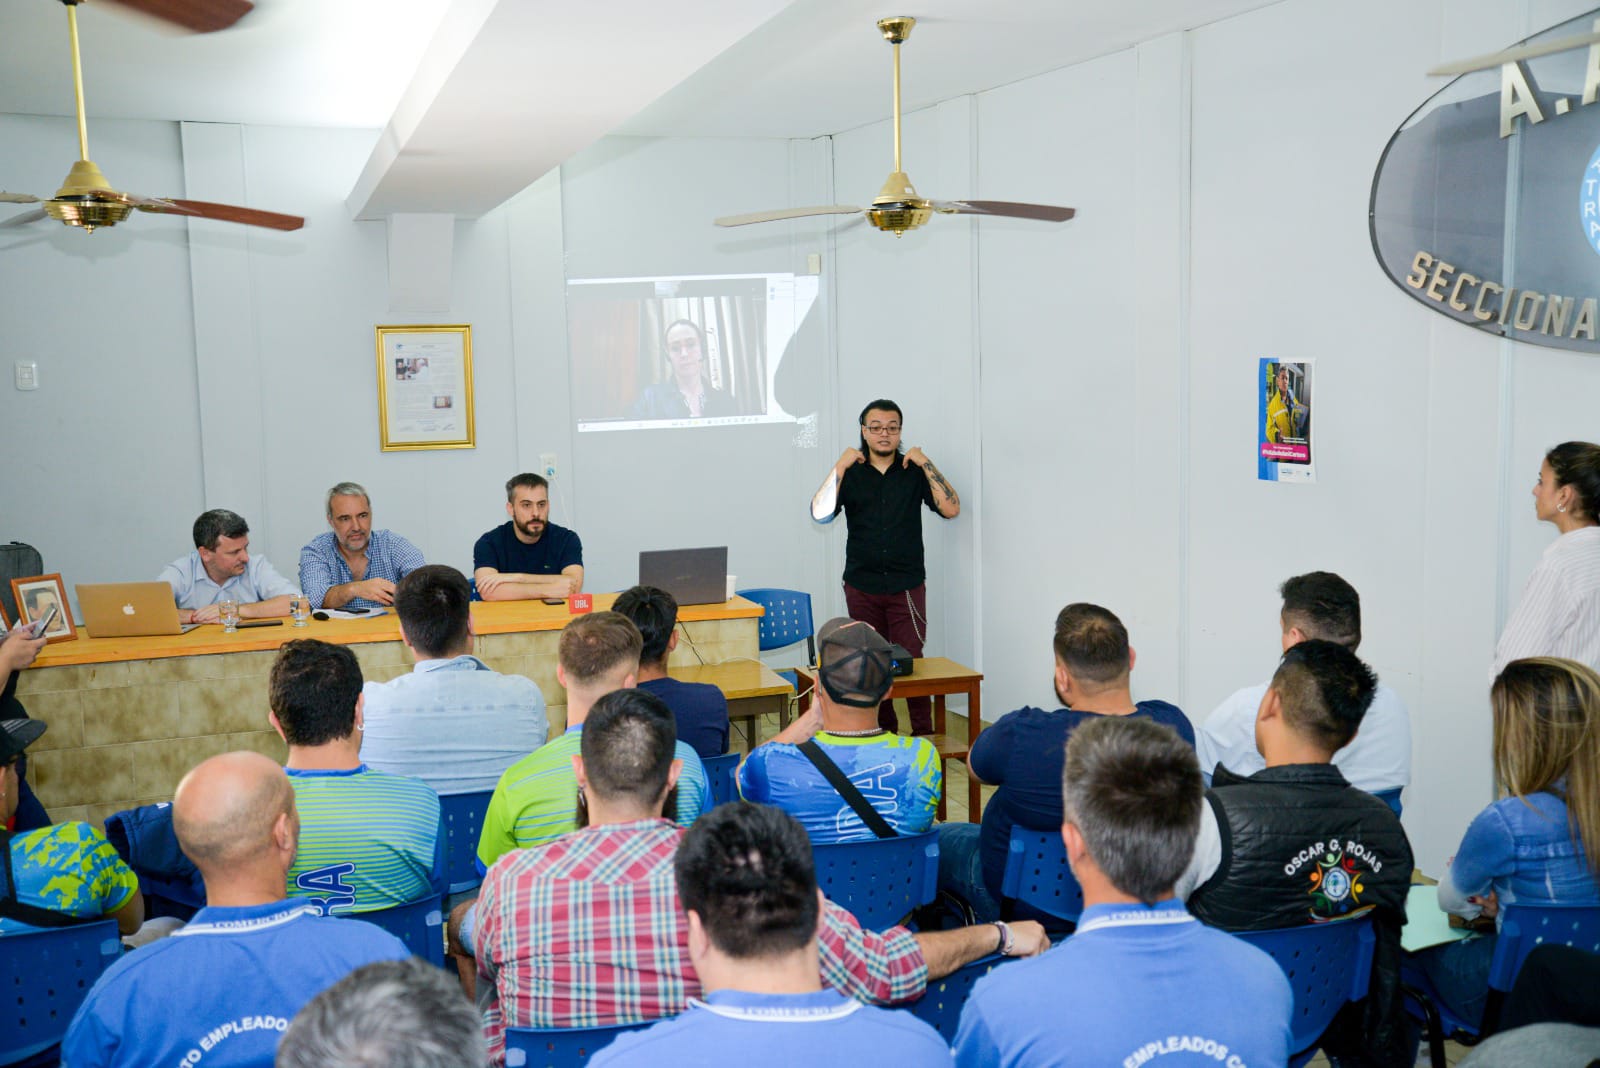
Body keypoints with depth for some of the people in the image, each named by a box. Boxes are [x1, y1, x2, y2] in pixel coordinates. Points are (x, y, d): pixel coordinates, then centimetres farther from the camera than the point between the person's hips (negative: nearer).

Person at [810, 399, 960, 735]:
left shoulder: (915, 471, 5)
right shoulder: (851, 474, 7)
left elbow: (951, 509, -8)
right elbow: (820, 514, -8)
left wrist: (925, 464, -10)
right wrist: (840, 467, -12)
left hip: (907, 585, -1)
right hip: (862, 586, 2)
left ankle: (923, 735, 2)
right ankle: (883, 734, 16)